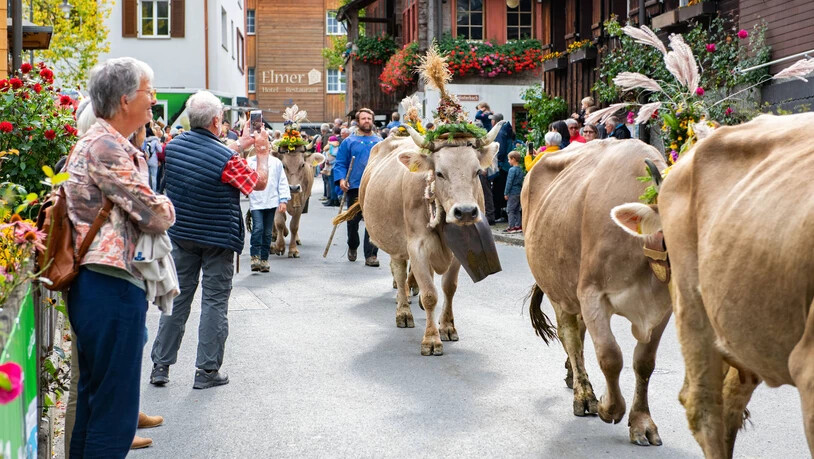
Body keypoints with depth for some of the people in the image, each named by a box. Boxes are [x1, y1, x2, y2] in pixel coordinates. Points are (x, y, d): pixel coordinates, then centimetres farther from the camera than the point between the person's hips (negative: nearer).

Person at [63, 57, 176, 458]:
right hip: (113, 287, -11)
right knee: (115, 410, -4)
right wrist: (163, 203, 5)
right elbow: (158, 217, -15)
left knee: (93, 401, 18)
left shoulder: (95, 141, 17)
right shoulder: (107, 147, -16)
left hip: (94, 285, 11)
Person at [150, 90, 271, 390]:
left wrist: (240, 146, 18)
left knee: (177, 298, 12)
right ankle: (207, 370, 6)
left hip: (181, 236, 5)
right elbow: (259, 182, -7)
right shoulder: (227, 159, -21)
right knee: (215, 302, 3)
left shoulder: (174, 146, -3)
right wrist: (262, 152, 8)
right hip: (217, 239, -5)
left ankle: (160, 366, 15)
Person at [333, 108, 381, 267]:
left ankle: (371, 255, -4)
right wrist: (341, 179, -10)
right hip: (355, 187, 0)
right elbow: (340, 163, 6)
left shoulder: (380, 142, 14)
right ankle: (352, 247, 32)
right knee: (353, 220, 6)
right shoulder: (349, 142, 9)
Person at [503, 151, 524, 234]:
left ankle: (511, 227, -4)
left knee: (510, 210, -3)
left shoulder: (512, 170, -15)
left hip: (513, 193, -8)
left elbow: (509, 182, -14)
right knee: (517, 210, 15)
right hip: (519, 192, 8)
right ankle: (519, 226, 16)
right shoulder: (520, 169, 10)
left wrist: (506, 193, -9)